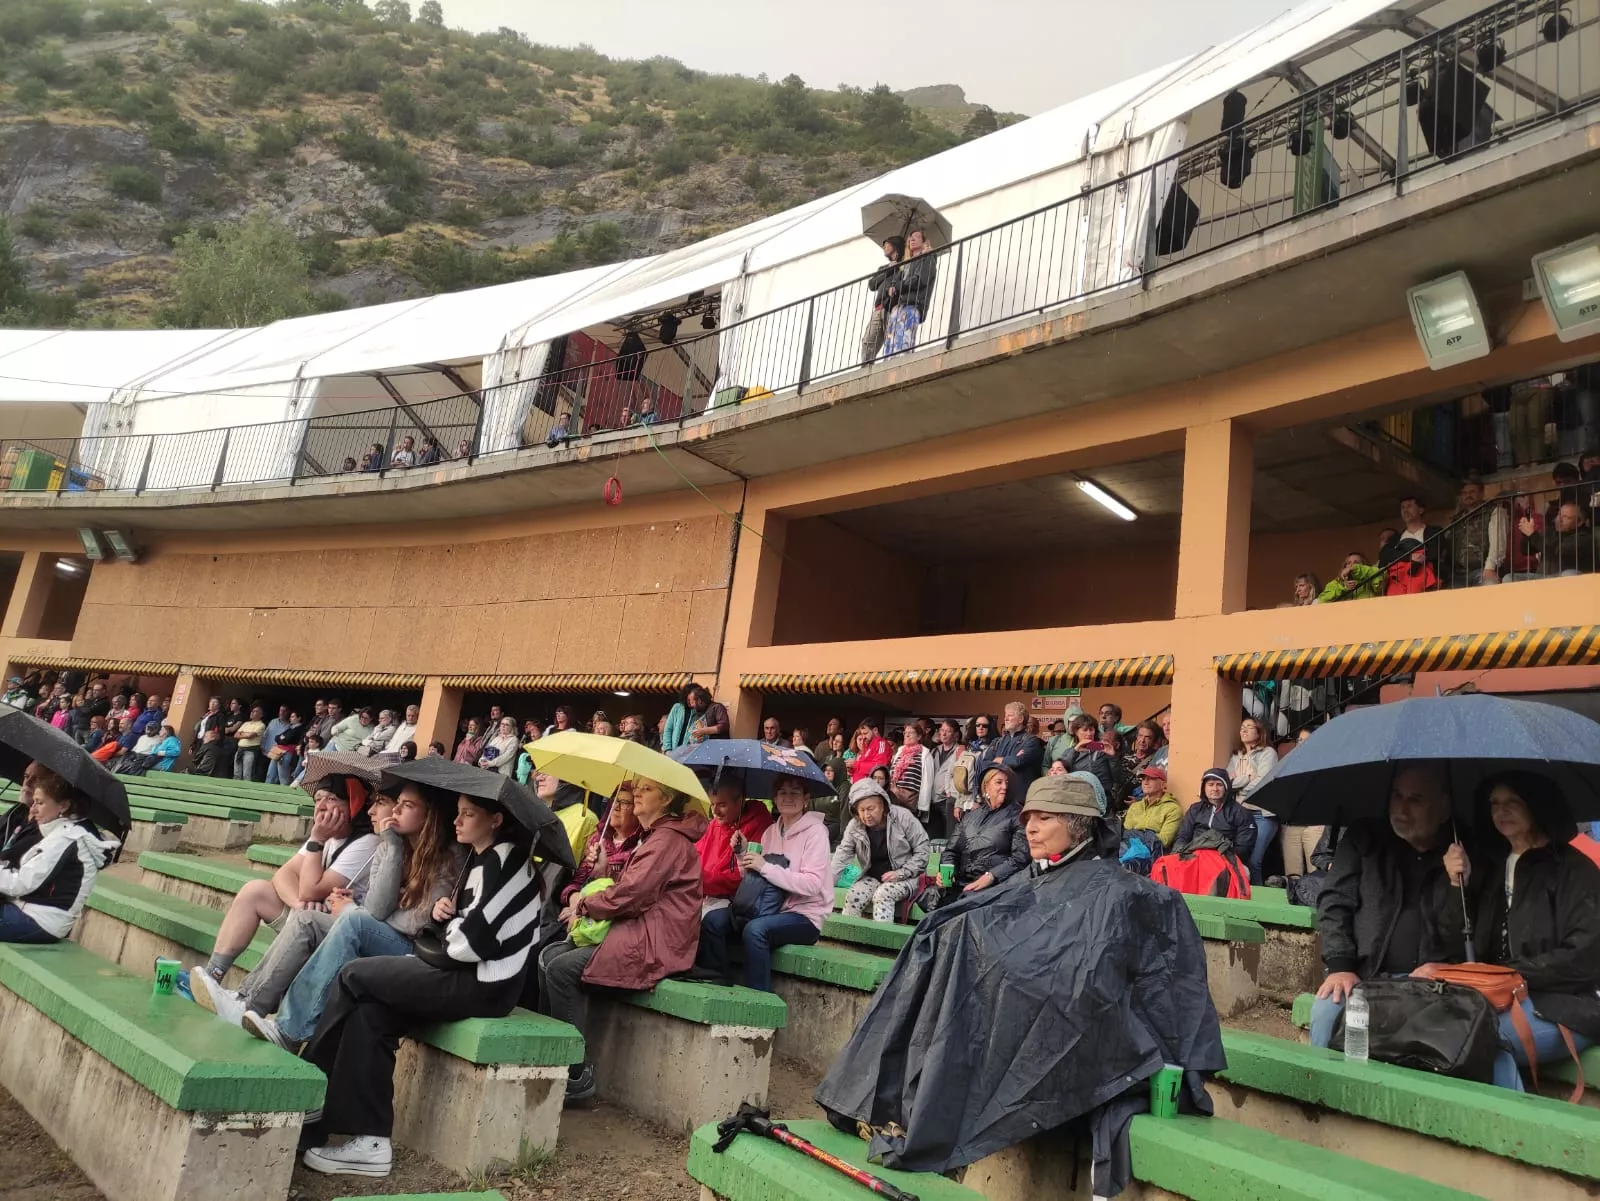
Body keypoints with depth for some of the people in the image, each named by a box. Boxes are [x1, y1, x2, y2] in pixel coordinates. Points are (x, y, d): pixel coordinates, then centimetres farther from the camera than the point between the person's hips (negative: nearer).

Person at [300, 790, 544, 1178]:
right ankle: (372, 1142, -3)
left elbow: (474, 940, -21)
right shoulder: (481, 858, 15)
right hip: (466, 974, 9)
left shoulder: (505, 861, -15)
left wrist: (448, 924, 0)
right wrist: (444, 909, 1)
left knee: (354, 977, -5)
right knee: (369, 1012, -5)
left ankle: (309, 1085, 9)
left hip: (485, 985, -9)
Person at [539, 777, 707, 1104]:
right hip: (635, 931, 10)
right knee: (549, 955, 0)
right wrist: (586, 905, 0)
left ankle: (576, 1077, -12)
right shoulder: (652, 836, 22)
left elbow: (630, 893, -19)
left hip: (656, 943, -10)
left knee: (562, 968, -19)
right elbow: (629, 889, 19)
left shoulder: (669, 839, -12)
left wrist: (583, 905, -3)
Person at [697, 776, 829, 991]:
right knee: (713, 921, -13)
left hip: (805, 916, -6)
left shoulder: (815, 831, -8)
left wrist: (765, 867, -20)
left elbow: (812, 884, -19)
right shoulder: (771, 831, 12)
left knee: (755, 930, -33)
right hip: (772, 909, 6)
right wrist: (744, 854, -5)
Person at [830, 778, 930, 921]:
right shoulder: (854, 826, -6)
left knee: (882, 894, -32)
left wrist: (901, 873, -19)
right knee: (853, 897, -24)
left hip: (905, 878, -3)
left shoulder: (903, 817, -14)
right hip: (872, 877, 3)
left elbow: (922, 850, -9)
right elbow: (841, 858, -9)